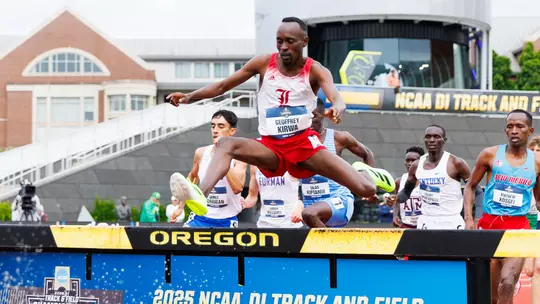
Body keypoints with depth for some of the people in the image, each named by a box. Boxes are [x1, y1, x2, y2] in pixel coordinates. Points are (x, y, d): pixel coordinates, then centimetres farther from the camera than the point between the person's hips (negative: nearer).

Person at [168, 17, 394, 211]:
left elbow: (336, 99, -24)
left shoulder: (315, 71, -6)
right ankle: (200, 195, -54)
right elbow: (223, 86, 4)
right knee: (226, 144, -30)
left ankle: (365, 173, 28)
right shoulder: (263, 64, -1)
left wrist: (337, 109, -50)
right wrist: (189, 97, -12)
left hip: (304, 143, -1)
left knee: (366, 190, -12)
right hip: (271, 147, 1)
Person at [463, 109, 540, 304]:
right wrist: (468, 219, -1)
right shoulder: (490, 155, 0)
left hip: (518, 228, -1)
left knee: (507, 284, -22)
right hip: (489, 224, 1)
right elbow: (470, 186, 10)